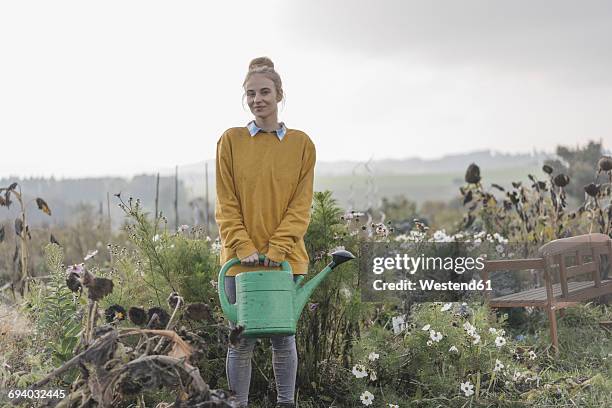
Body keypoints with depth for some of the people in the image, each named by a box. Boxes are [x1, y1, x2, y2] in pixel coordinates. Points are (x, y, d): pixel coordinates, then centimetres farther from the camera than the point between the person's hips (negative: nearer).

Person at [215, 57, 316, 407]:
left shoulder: (302, 144, 4)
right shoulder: (231, 140, 3)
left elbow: (301, 204, 0)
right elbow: (227, 204, 0)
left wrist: (277, 248, -12)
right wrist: (244, 248, -12)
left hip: (286, 257, 1)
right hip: (242, 258, -1)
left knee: (284, 339, 9)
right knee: (243, 341, 2)